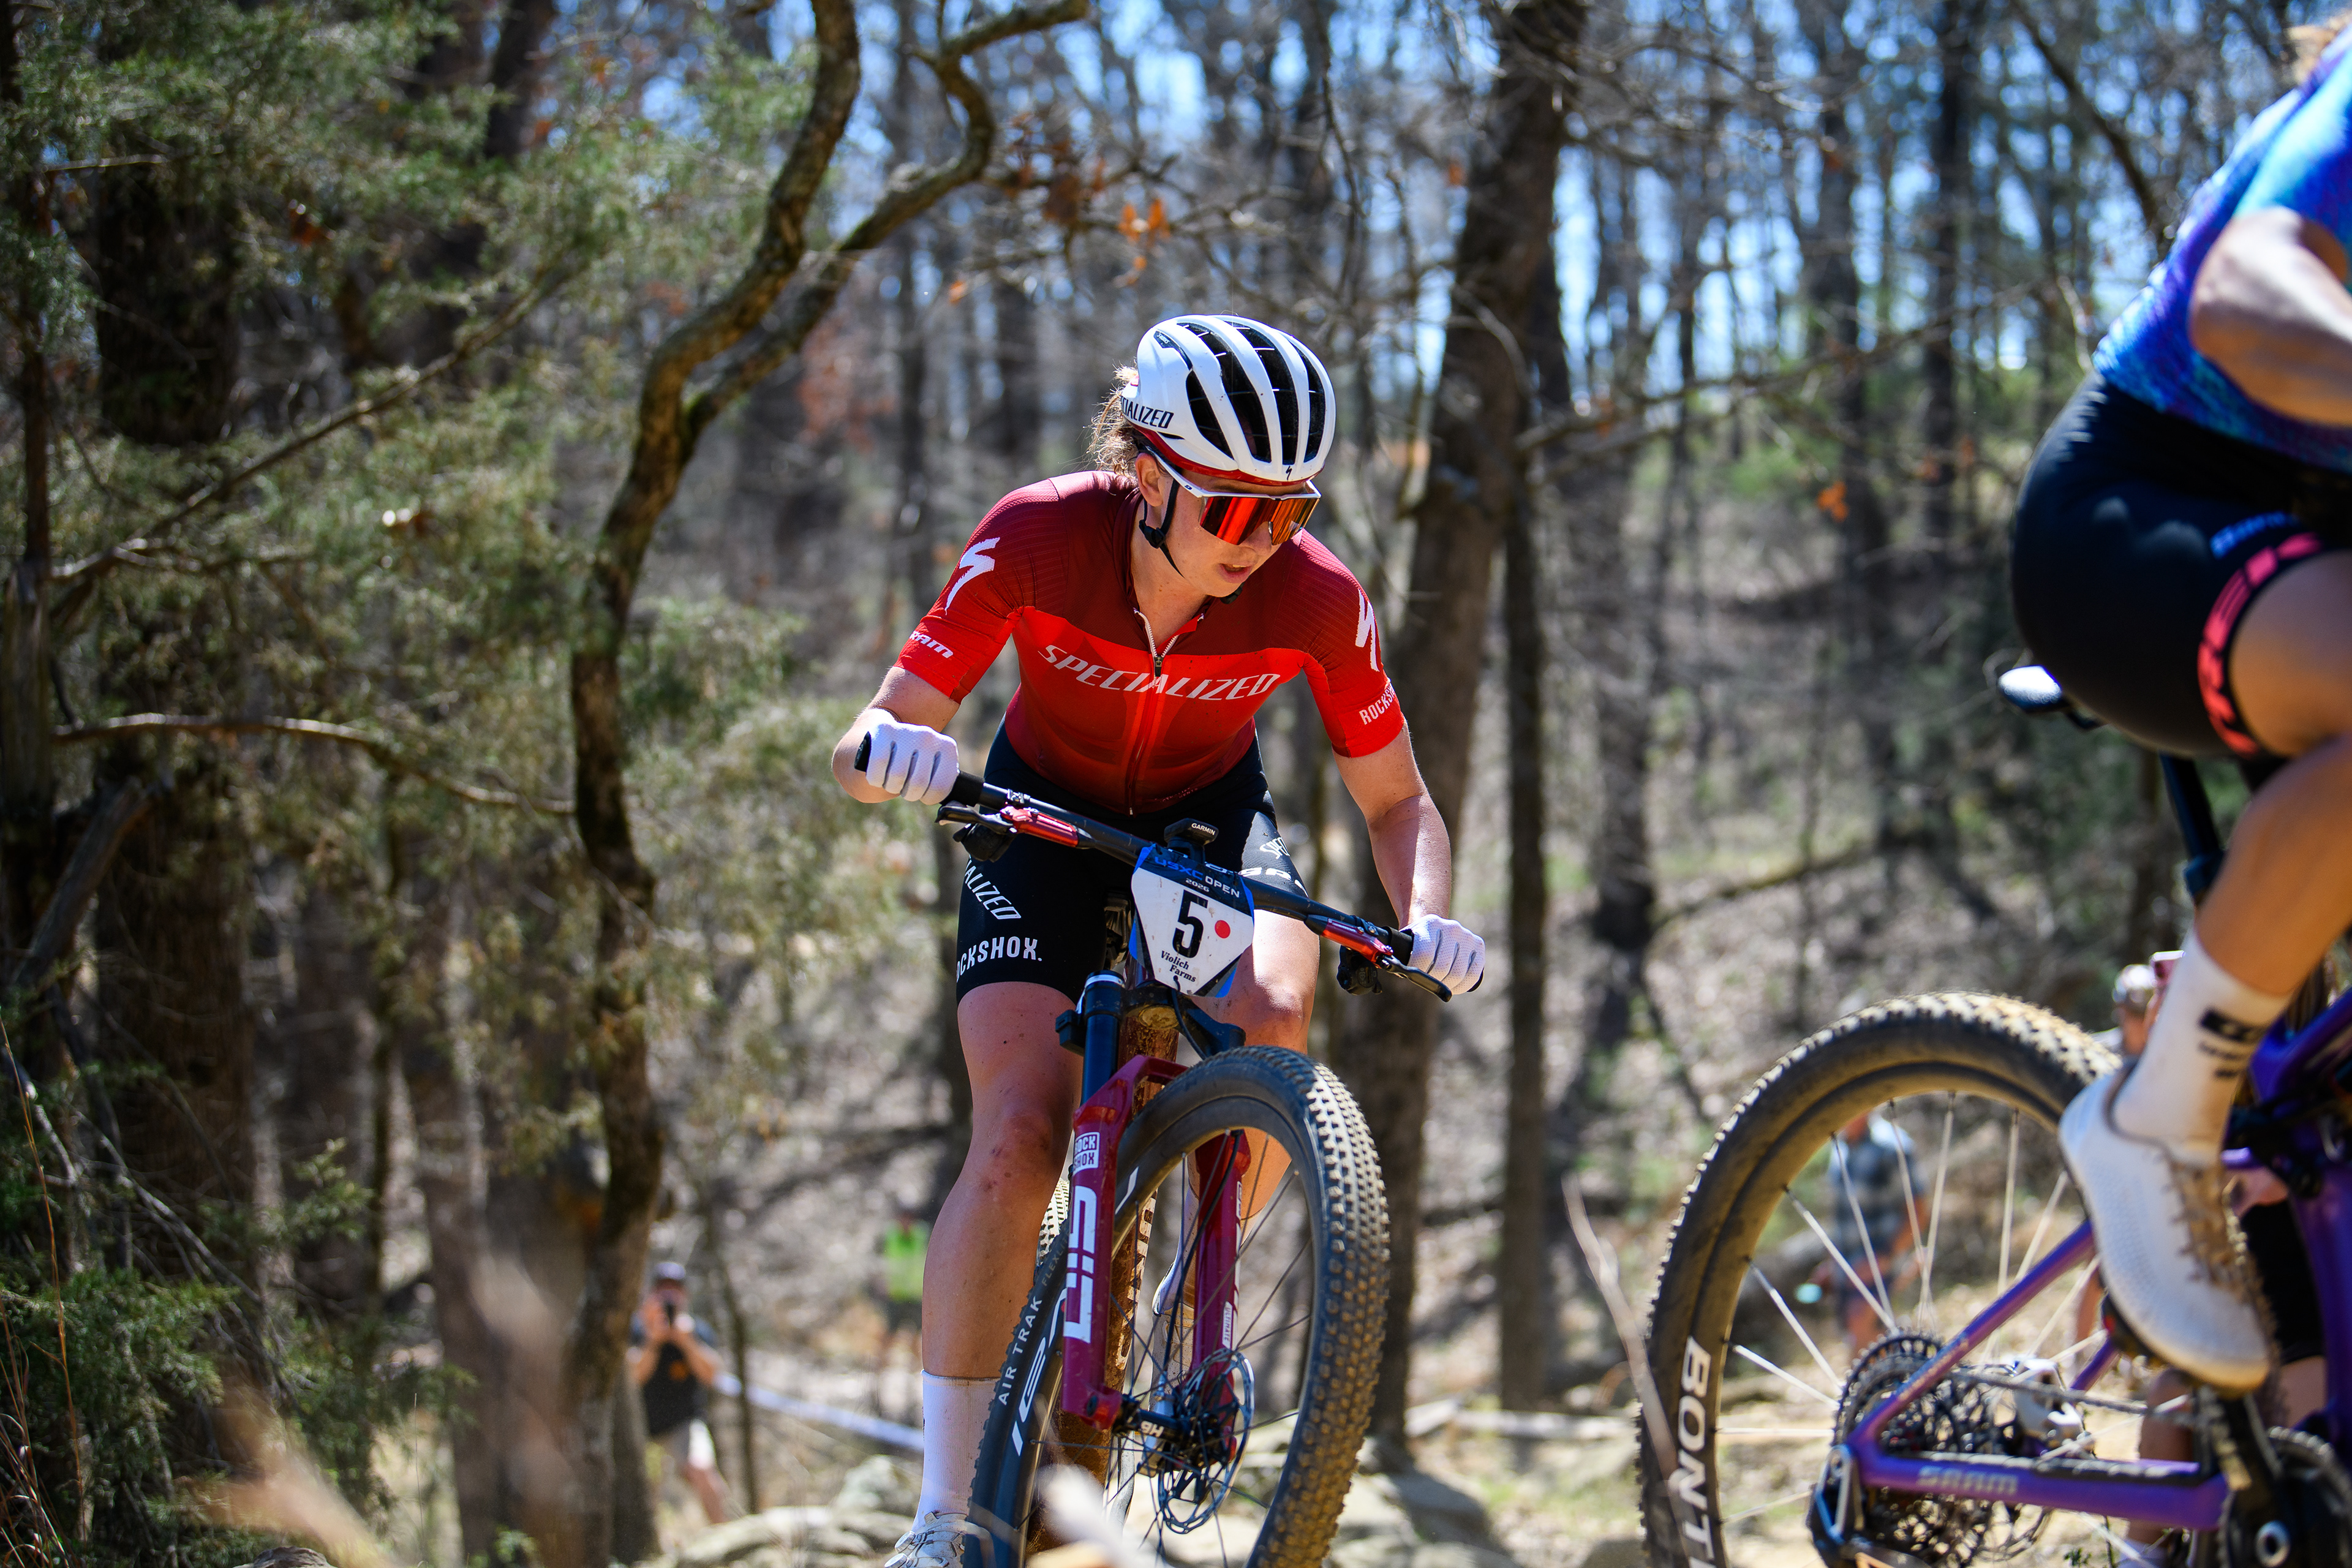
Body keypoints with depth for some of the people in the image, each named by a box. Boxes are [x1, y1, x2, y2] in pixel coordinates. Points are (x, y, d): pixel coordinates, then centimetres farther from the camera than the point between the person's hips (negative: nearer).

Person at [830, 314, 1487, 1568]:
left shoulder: (1316, 600, -25)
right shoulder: (1036, 541, -29)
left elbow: (1397, 803, -12)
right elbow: (864, 747, -27)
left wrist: (1426, 917, -32)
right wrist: (893, 748, -51)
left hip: (1209, 816, 1)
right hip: (1045, 819, -1)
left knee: (1269, 1021, -30)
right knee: (1020, 1137, -19)